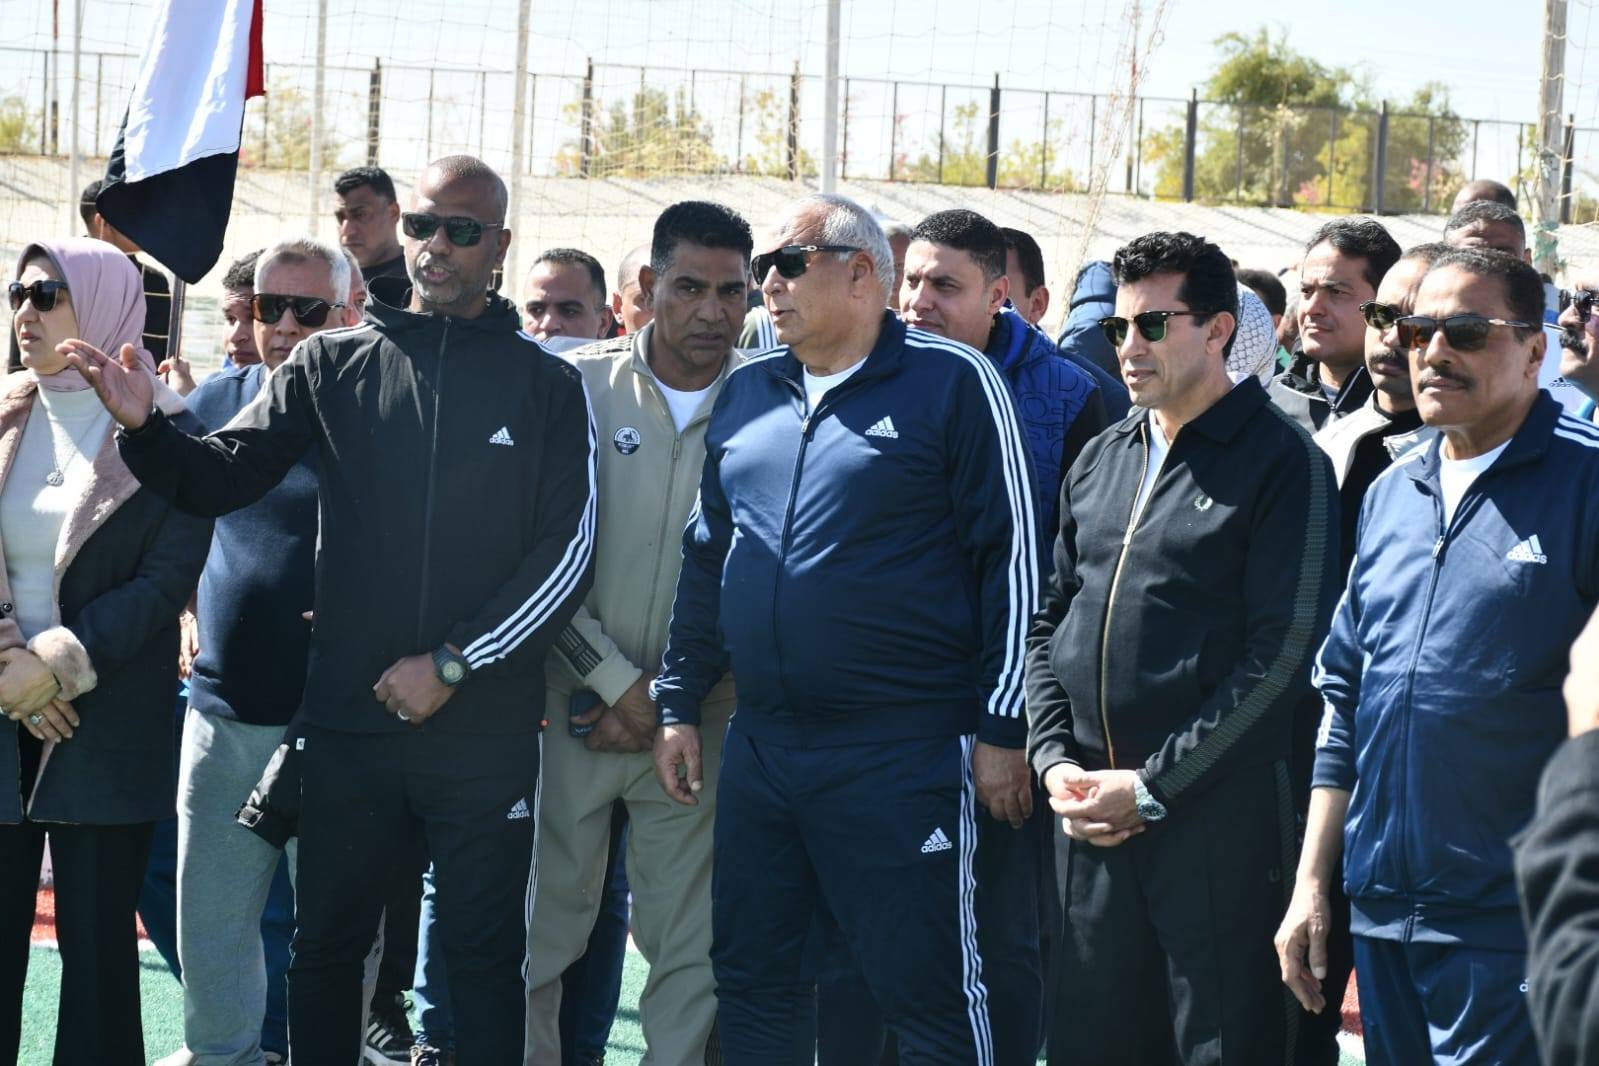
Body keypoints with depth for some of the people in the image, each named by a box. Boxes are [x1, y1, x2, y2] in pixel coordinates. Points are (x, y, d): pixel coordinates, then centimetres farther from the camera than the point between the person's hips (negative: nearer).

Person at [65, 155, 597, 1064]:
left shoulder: (546, 386, 2)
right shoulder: (335, 365, 6)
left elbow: (568, 551, -3)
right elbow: (223, 477, 0)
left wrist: (451, 666, -9)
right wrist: (145, 427, -21)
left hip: (488, 734, -2)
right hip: (350, 724, 2)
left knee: (486, 954, 4)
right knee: (327, 946, 9)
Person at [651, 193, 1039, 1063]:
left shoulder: (951, 383, -5)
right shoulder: (747, 393, 13)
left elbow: (1010, 556, -7)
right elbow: (705, 556, 20)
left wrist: (1001, 728, -9)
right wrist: (680, 702, 16)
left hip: (905, 755, -6)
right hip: (759, 748, 7)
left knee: (925, 989, -3)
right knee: (751, 978, 12)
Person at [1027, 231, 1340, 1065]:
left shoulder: (1281, 461, -5)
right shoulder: (1102, 459, 15)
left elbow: (1283, 650, -12)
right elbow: (1049, 623, 19)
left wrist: (1152, 786, -13)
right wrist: (1056, 762, 2)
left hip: (1217, 814, -6)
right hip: (1091, 813, 6)